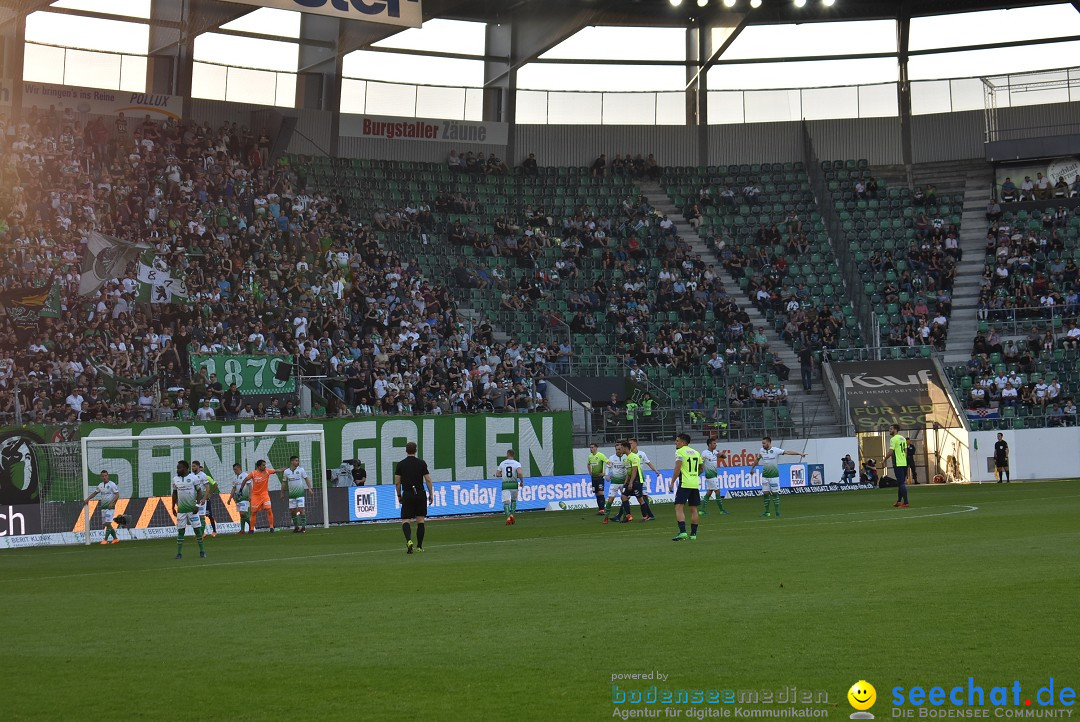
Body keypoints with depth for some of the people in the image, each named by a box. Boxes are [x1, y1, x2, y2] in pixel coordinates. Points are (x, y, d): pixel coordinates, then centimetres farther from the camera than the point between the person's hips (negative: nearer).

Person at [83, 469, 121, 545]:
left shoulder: (112, 484, -8)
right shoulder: (100, 485, 11)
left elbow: (117, 495, -12)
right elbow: (95, 493, 26)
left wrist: (112, 502, -24)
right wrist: (87, 499, 18)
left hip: (110, 507, -7)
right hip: (103, 507, 7)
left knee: (108, 523, -14)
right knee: (105, 524, 7)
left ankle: (105, 539, -12)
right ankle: (115, 538, 16)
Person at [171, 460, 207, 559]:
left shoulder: (193, 478, -5)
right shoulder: (175, 479, 6)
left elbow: (199, 491, -2)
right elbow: (174, 494, 15)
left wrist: (197, 505, -11)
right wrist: (173, 507, 12)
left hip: (192, 508, -3)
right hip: (181, 509, 3)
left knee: (197, 529, -1)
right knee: (180, 530, 1)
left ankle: (202, 550, 8)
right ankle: (179, 552, 4)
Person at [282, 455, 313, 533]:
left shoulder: (301, 469, -1)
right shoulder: (286, 472, 6)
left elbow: (306, 479, 2)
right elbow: (284, 483, 15)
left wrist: (309, 488, -9)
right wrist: (282, 493, 17)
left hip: (300, 492, -3)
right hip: (291, 493, 3)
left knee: (301, 509, -10)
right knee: (292, 511, 4)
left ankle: (303, 527, -7)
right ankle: (296, 527, 17)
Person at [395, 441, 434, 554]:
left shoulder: (400, 464, 1)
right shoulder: (422, 463, 0)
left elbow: (397, 483, 2)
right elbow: (428, 480, -1)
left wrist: (399, 496, 13)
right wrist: (431, 494, 7)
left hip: (407, 495, 0)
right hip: (420, 494, 1)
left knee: (405, 521, -1)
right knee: (420, 521, 9)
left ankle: (409, 540, -27)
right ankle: (419, 546, 10)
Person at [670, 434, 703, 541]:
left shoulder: (680, 452, -5)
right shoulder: (696, 453, 17)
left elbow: (677, 468, -14)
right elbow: (700, 469, 24)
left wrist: (672, 483, -12)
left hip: (684, 484, -7)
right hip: (695, 484, 7)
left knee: (678, 507, -8)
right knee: (693, 509, 11)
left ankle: (682, 532, -22)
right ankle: (693, 534, 12)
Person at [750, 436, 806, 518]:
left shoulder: (775, 450, -10)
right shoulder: (761, 450, 4)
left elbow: (787, 452, -16)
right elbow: (757, 459, 20)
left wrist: (799, 453, -25)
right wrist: (752, 468, 31)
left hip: (774, 475, -4)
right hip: (765, 476, 4)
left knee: (775, 493, -2)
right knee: (765, 493, 1)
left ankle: (777, 511, 4)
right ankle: (767, 512, 8)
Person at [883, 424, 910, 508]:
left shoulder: (893, 439, -12)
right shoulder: (903, 439, 14)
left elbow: (891, 452, -16)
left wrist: (885, 460, -5)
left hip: (898, 464, -8)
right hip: (904, 463, 8)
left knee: (901, 483, -8)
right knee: (900, 483, 16)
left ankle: (905, 502, -10)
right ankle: (899, 501, 24)